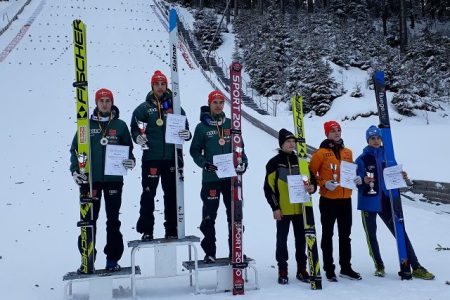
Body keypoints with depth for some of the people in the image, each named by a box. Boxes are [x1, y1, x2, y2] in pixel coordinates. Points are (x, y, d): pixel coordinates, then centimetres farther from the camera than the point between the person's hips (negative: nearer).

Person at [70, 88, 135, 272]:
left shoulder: (120, 125, 5)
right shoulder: (88, 125, 5)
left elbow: (128, 148, 11)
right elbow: (75, 148, 8)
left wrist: (130, 161, -9)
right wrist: (75, 170, -4)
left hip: (114, 179, 0)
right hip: (91, 179, 0)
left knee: (113, 220, 7)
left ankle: (113, 258, 17)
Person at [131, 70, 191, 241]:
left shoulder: (174, 107, 10)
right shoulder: (144, 108, 5)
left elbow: (185, 128, 13)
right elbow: (135, 128, 5)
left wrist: (186, 134, -9)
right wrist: (138, 137, -16)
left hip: (172, 157, 2)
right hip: (150, 158, -2)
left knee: (171, 195, 8)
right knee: (148, 194, 1)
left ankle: (171, 230, 17)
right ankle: (146, 231, 11)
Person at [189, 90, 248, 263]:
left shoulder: (230, 124, 9)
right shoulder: (202, 127, 1)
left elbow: (239, 146, 15)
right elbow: (195, 150, 3)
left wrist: (243, 162, -1)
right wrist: (204, 163, -13)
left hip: (231, 176, 3)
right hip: (210, 178, -3)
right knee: (209, 216, 2)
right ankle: (209, 252, 15)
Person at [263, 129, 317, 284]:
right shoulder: (274, 162, -2)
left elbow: (311, 179, 12)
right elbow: (268, 187, -4)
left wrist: (312, 187, -12)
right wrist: (275, 207, -10)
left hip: (299, 208, 3)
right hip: (282, 209, -3)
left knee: (301, 239, 9)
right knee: (282, 239, 6)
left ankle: (302, 269, 21)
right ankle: (282, 270, 15)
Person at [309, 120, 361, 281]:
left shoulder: (348, 152, 11)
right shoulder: (320, 153, -5)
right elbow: (311, 173, -4)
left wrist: (355, 179, 3)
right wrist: (324, 183, -17)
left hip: (345, 199, 5)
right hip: (328, 199, -5)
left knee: (345, 235, 13)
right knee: (328, 235, 4)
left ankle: (346, 268, 25)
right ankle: (329, 269, 13)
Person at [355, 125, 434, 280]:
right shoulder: (362, 159, -3)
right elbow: (357, 182, -5)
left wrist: (402, 177, -5)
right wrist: (364, 181, -26)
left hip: (387, 201, 2)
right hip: (369, 202, -2)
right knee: (371, 235, 8)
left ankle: (416, 267, 5)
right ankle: (379, 266, 25)